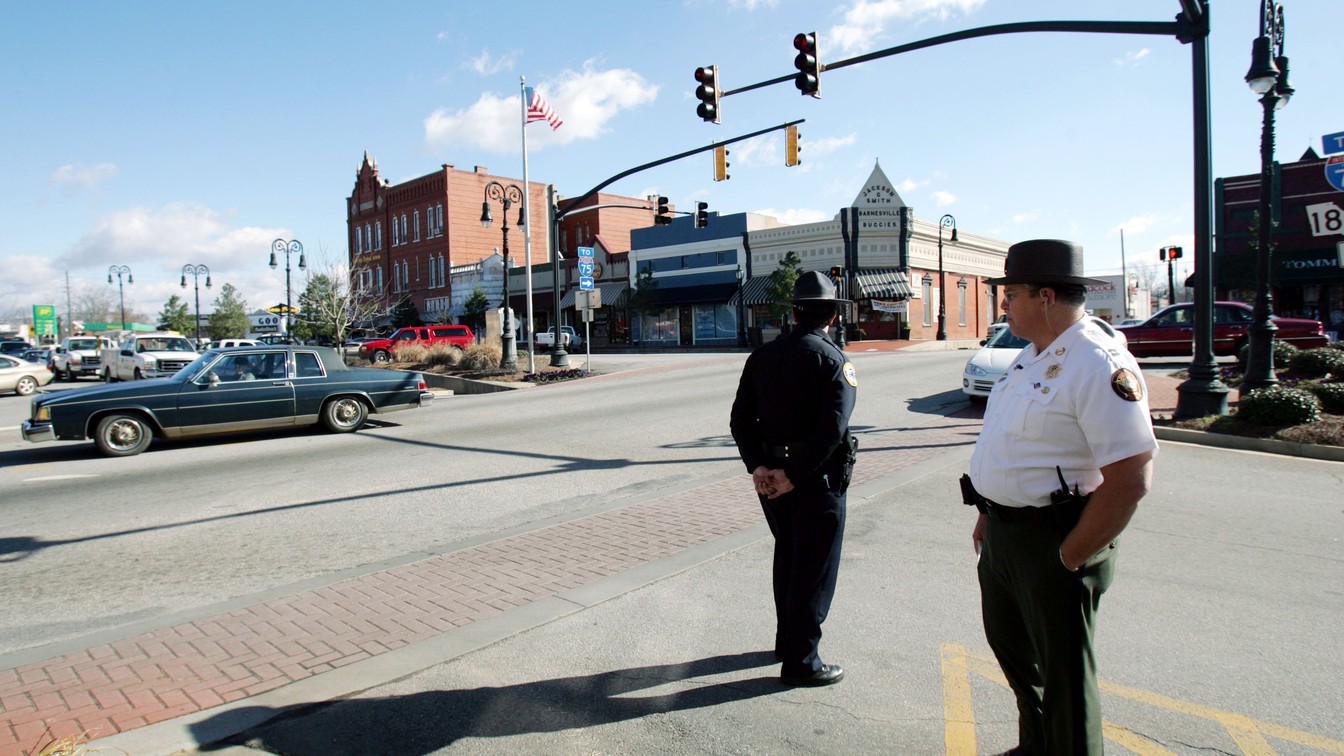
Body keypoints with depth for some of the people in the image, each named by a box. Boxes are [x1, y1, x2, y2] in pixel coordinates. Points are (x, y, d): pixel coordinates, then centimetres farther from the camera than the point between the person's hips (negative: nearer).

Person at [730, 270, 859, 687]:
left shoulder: (762, 355, 5)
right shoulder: (834, 360, -11)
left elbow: (741, 420, -1)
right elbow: (832, 429, -23)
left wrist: (758, 467, -7)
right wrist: (793, 476, -20)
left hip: (770, 476, 6)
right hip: (818, 479, -6)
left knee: (787, 556, 22)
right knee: (815, 569, 6)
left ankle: (787, 641, 36)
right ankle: (800, 661, 14)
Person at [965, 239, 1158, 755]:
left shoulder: (1101, 365, -22)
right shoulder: (1033, 355, 8)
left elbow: (1130, 480, -26)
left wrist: (1070, 558, -20)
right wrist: (988, 515, 16)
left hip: (1053, 541, -10)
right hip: (1004, 533, 10)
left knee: (1063, 673, 8)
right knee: (1008, 641, 25)